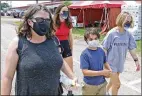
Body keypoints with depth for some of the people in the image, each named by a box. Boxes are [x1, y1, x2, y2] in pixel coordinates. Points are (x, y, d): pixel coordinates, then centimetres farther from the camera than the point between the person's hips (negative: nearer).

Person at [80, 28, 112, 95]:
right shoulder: (84, 54, -19)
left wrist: (109, 70, -6)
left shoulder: (101, 51, -3)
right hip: (90, 85, -4)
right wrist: (102, 72, -24)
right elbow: (85, 72, -24)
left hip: (102, 84, 5)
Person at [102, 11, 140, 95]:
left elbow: (131, 48, 4)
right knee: (117, 84, -1)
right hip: (111, 62, -5)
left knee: (113, 81, 21)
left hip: (120, 62, 5)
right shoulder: (112, 33, -17)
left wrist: (136, 60, 1)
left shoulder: (128, 34, -4)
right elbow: (105, 49, -11)